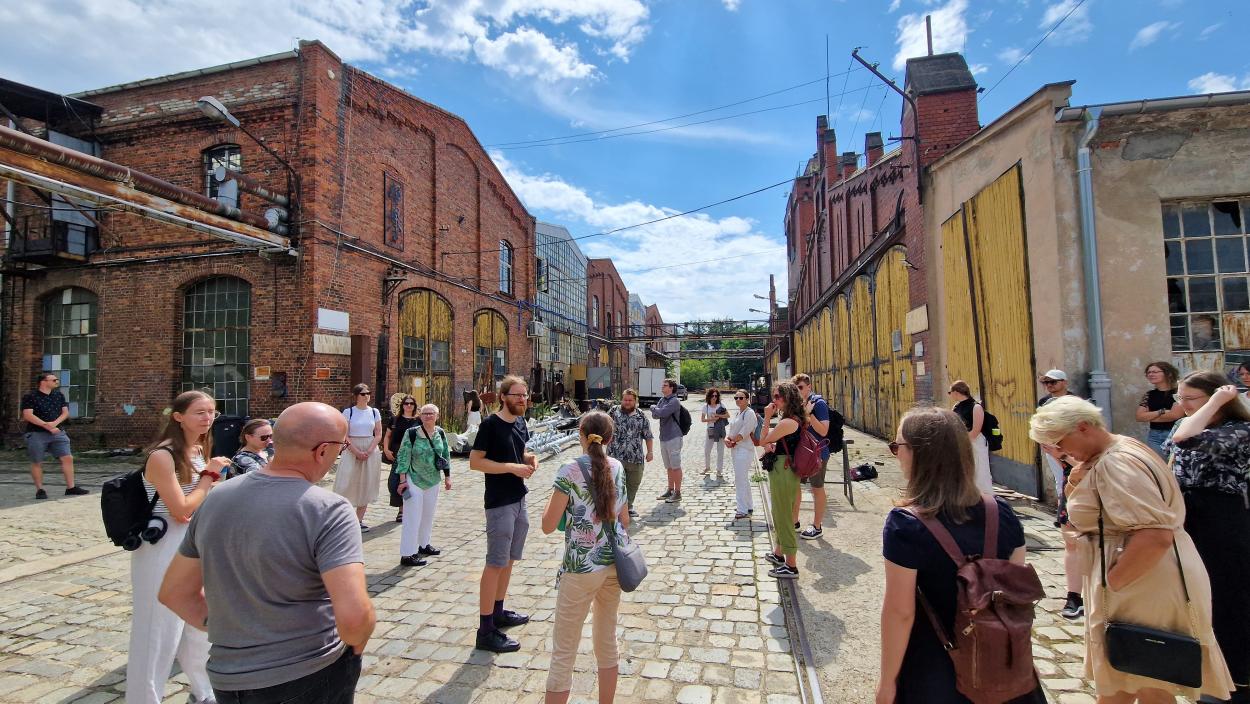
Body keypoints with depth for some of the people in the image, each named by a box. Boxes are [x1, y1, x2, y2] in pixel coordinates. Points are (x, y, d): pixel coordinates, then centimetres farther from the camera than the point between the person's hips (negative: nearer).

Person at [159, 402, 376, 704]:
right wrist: (356, 646, -10)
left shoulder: (216, 498, -3)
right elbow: (354, 617, -31)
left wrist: (228, 631, 11)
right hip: (314, 677, -4)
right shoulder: (328, 510, -24)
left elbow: (174, 592, 8)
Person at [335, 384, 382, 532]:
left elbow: (378, 435, 3)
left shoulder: (374, 412, 5)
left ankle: (359, 520, 14)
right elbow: (345, 435, -6)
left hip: (371, 451, 2)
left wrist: (368, 451, -10)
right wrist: (357, 452, -15)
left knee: (365, 486, 5)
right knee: (348, 484, -6)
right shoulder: (348, 411, -1)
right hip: (351, 451, -2)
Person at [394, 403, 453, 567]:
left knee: (428, 515, 15)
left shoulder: (441, 433, 2)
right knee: (413, 517, -3)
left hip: (433, 480, 5)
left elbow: (446, 455, 10)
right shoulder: (411, 433, -13)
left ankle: (423, 545, 32)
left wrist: (447, 477, 10)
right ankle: (407, 555, 5)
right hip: (414, 480, -5)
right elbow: (403, 457, -11)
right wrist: (403, 480, -13)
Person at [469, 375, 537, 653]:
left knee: (509, 559, 18)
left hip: (519, 499, 8)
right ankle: (486, 630, 7)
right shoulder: (490, 424, -15)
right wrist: (512, 467, -22)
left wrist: (529, 458, -1)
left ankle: (498, 612, 34)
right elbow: (475, 461, -17)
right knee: (496, 563, -3)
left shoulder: (520, 422, 8)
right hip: (499, 502, -8)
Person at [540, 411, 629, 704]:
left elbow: (548, 526, -11)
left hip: (581, 567, -5)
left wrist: (555, 499, 6)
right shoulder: (617, 468, 1)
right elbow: (624, 520, 8)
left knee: (564, 650, 9)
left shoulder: (570, 471, -14)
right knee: (607, 641, 21)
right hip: (613, 563, 6)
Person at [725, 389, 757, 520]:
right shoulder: (737, 413, 16)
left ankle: (743, 510, -1)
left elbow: (744, 433, -20)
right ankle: (748, 508, 24)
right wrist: (727, 439, -7)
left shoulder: (749, 413, -12)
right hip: (736, 450, 10)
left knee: (740, 480, -8)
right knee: (744, 480, 15)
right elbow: (730, 429, 11)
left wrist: (732, 441, -9)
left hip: (744, 450, -9)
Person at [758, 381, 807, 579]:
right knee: (781, 514, 23)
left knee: (783, 516, 1)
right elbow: (770, 441, 15)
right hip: (784, 471, 10)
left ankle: (791, 566, 12)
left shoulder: (787, 422, -23)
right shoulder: (795, 420, 9)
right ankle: (778, 554, 39)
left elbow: (762, 441, -13)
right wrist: (770, 443, -6)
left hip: (782, 472, -10)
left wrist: (767, 417, -12)